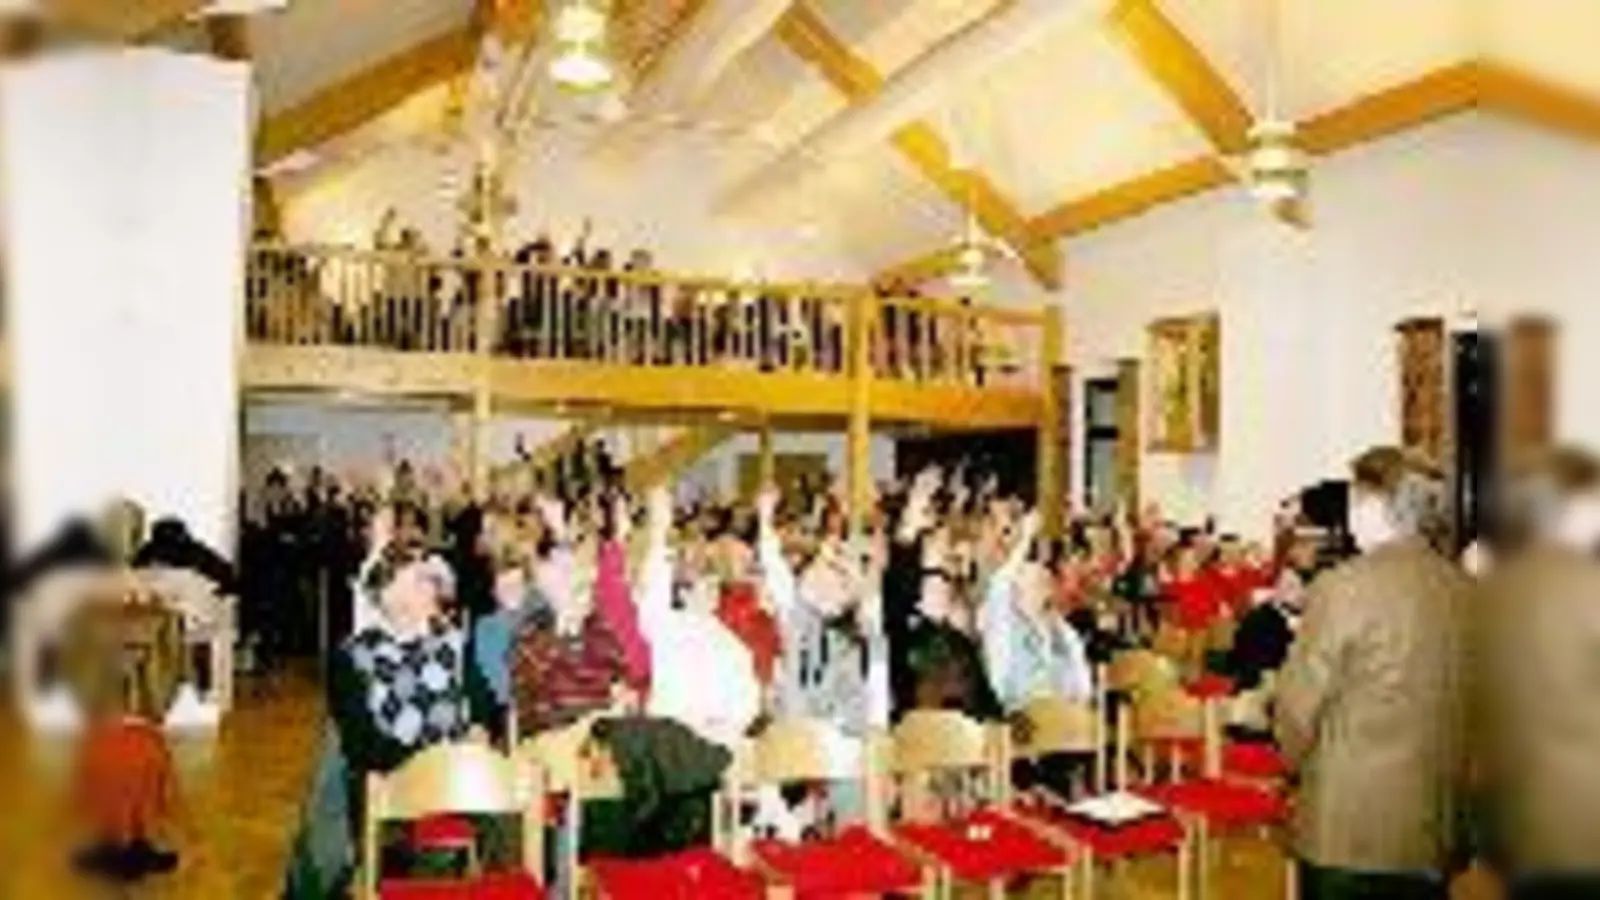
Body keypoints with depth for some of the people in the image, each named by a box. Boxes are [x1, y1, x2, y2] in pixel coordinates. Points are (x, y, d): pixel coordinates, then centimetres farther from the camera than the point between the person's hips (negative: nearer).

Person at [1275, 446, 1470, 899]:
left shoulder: (1342, 587, -17)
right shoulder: (1465, 589, -3)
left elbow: (1298, 705, -11)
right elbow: (1475, 705, 5)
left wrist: (1297, 761, 9)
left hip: (1348, 828, -5)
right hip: (1437, 828, 5)